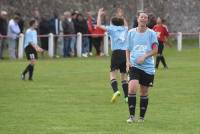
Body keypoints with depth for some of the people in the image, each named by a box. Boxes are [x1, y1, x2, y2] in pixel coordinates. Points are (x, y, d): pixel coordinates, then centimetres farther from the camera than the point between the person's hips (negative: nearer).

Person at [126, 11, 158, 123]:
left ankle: (142, 117, 21)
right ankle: (132, 115, -14)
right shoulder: (131, 32, 6)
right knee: (132, 88, -20)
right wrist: (128, 61, 1)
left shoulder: (151, 33, 0)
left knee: (144, 92, 7)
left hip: (148, 67, 0)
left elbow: (155, 50, -4)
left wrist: (144, 56, -18)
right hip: (134, 65, 0)